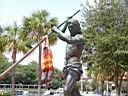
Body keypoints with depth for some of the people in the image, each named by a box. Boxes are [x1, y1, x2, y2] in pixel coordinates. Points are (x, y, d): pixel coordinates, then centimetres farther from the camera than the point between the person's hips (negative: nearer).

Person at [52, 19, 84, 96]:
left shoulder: (80, 37, -6)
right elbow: (60, 36, 37)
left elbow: (69, 40, -26)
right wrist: (66, 25, 24)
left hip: (74, 68, -10)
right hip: (67, 68, 10)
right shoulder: (72, 37, 23)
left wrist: (57, 30, -17)